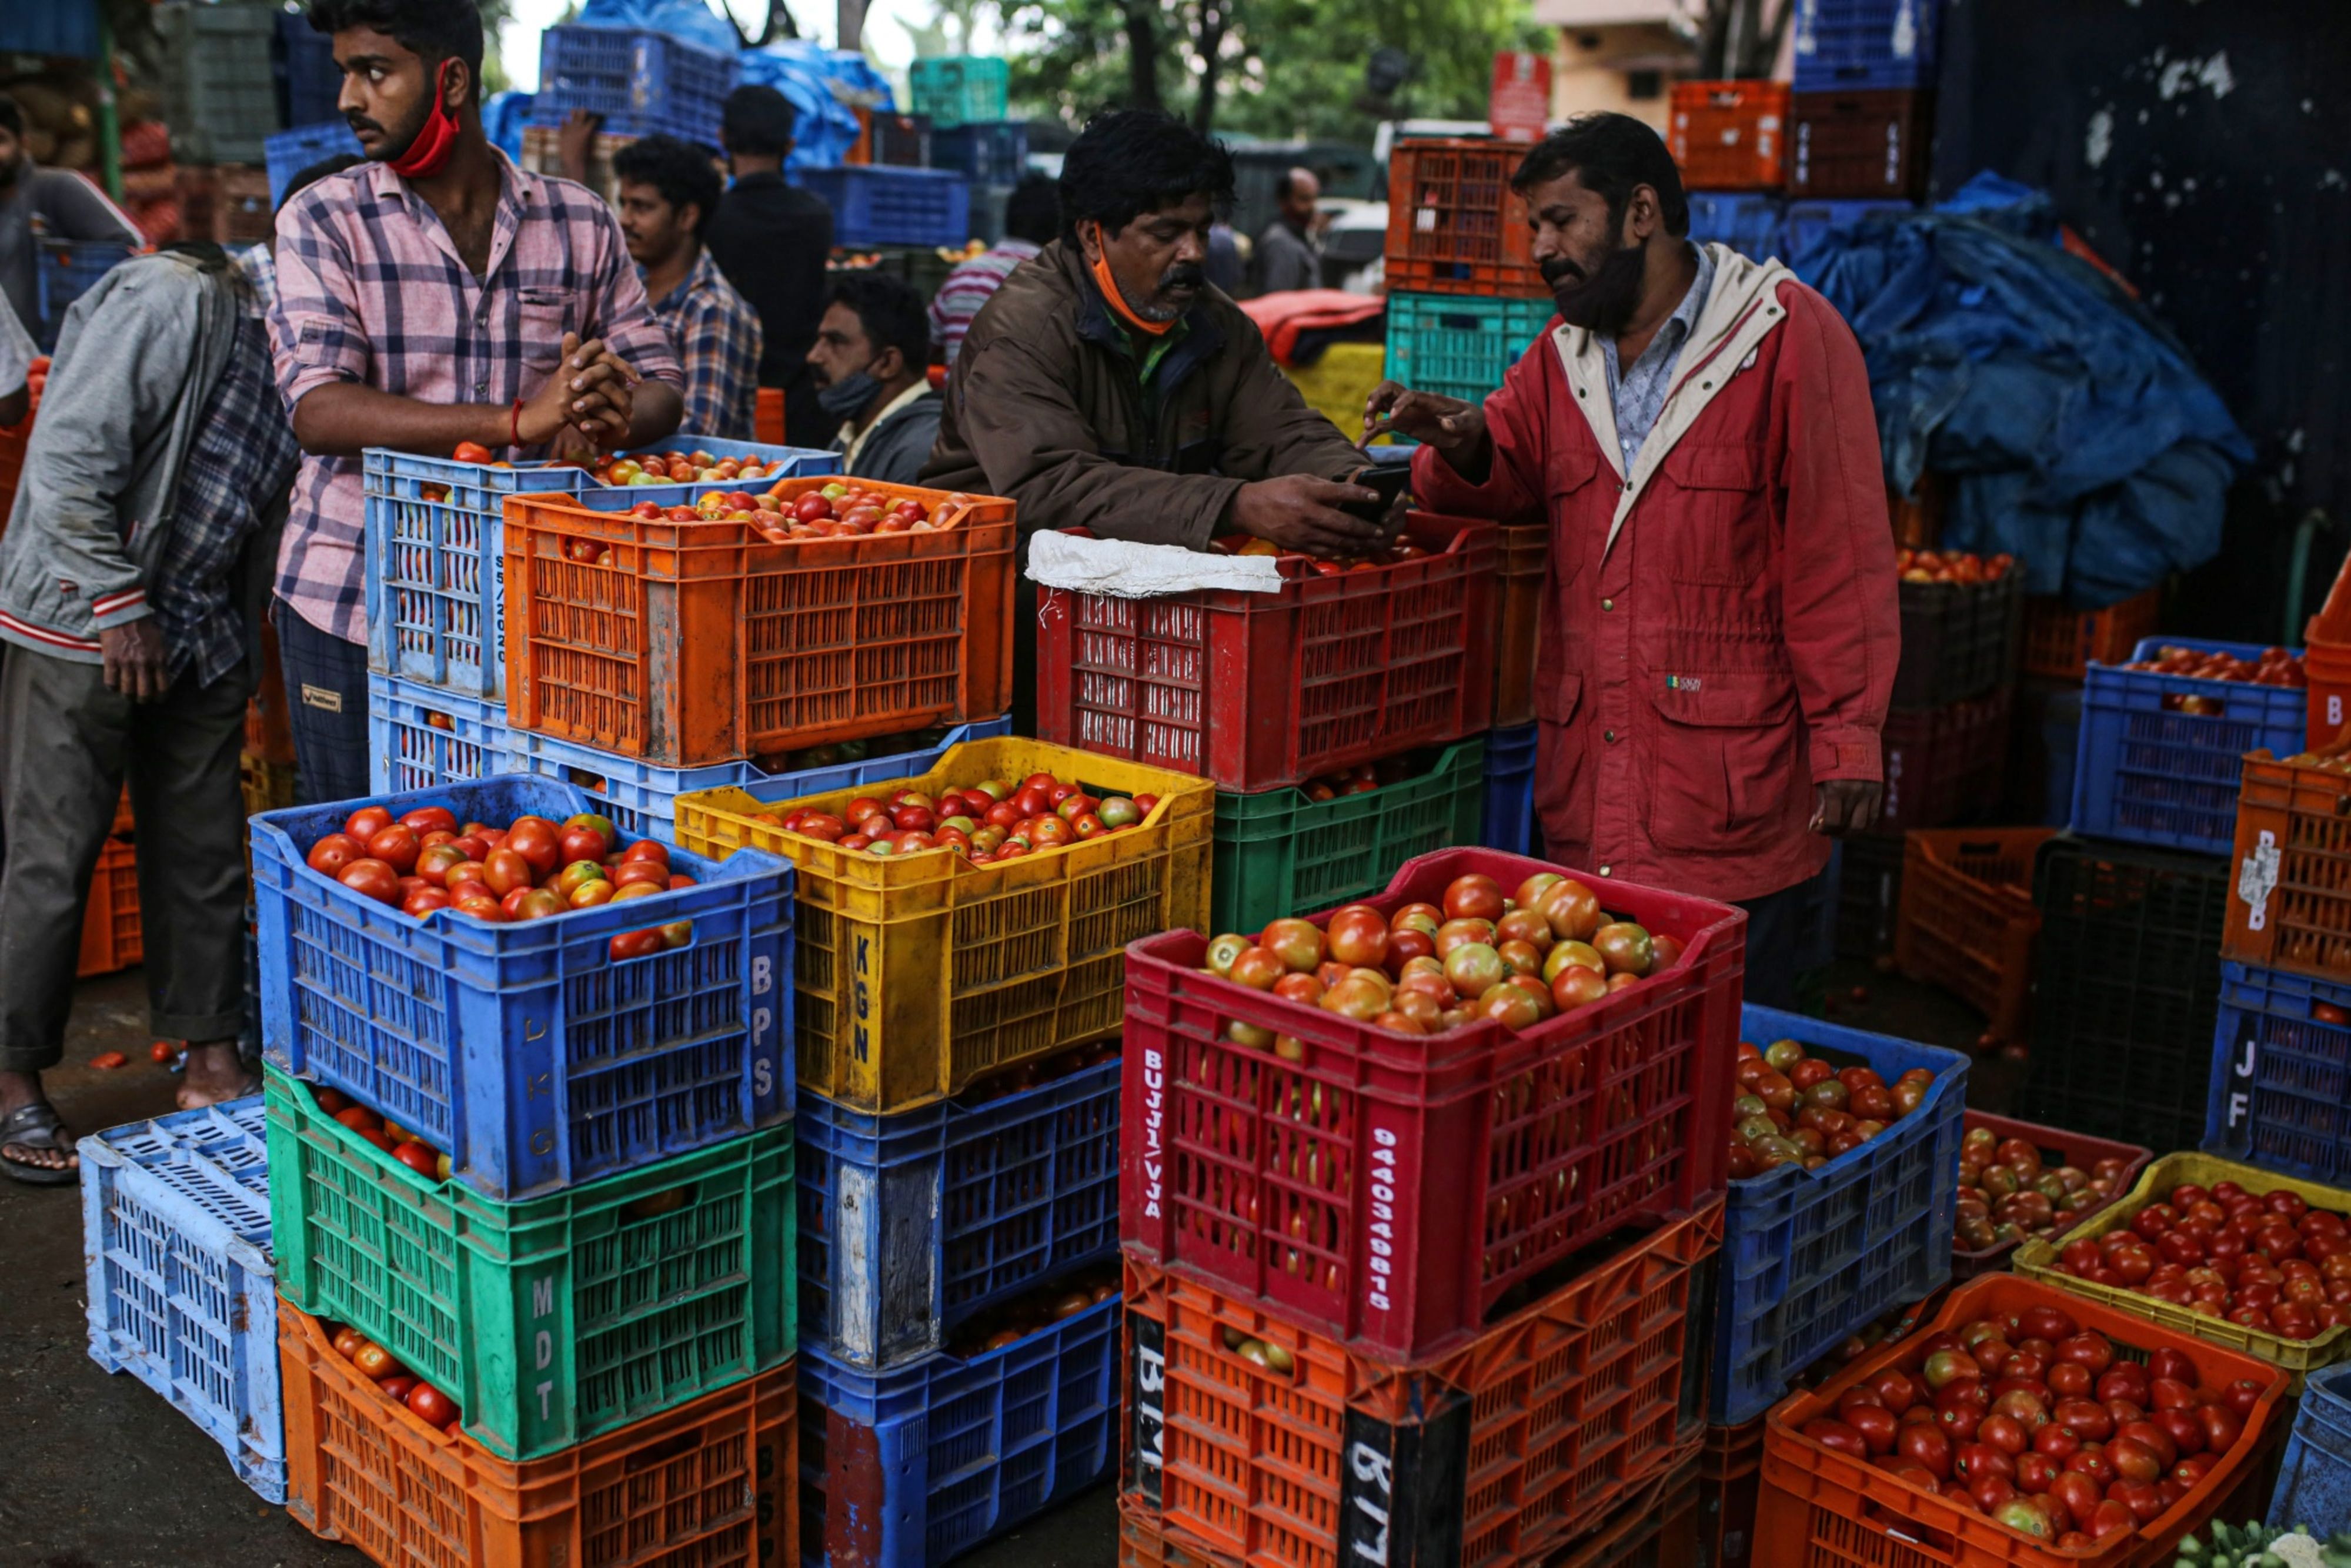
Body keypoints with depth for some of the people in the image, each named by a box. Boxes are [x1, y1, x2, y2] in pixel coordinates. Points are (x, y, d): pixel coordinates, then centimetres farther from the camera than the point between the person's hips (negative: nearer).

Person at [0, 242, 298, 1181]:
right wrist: (117, 606, -18)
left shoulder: (285, 344, 10)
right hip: (79, 621, -7)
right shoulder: (171, 300, -14)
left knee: (204, 850, 9)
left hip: (201, 636, 8)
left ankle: (212, 1062, 19)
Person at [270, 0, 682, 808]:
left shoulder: (580, 223, 5)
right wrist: (519, 421, -28)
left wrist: (613, 417, -22)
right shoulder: (324, 220, -3)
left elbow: (660, 383, 4)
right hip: (354, 602, -1)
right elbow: (320, 410, -16)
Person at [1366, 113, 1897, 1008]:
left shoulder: (1789, 336, -4)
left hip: (1734, 792, -5)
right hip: (1586, 792, 6)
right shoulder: (1562, 353, 16)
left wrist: (1846, 737, -10)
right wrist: (1461, 447, -7)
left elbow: (1842, 551, -7)